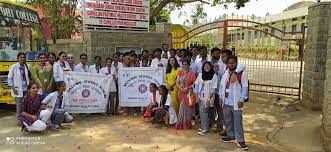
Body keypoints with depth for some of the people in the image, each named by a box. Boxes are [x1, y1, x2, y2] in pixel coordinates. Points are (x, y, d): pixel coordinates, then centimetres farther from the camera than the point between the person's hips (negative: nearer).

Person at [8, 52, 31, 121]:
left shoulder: (27, 66, 4)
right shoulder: (14, 67, -5)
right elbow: (9, 78, -3)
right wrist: (13, 88, -8)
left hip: (26, 89, 3)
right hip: (18, 89, -3)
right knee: (19, 105, 2)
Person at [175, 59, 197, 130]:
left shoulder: (192, 73, -2)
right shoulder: (180, 73, 10)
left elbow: (194, 84, -4)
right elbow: (177, 83, 7)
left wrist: (187, 87, -13)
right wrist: (181, 88, -9)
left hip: (189, 93, -3)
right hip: (181, 93, 3)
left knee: (188, 108, 0)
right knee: (182, 108, 4)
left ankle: (187, 124, 12)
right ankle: (181, 124, 14)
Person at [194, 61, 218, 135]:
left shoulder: (214, 76, -5)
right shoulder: (200, 74, 7)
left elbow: (213, 89, -9)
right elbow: (196, 85, 7)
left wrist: (209, 98, -15)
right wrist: (197, 96, 0)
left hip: (208, 97, -5)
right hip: (200, 97, 5)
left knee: (203, 111, -12)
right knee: (202, 111, 9)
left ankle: (205, 129, -4)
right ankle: (203, 127, 23)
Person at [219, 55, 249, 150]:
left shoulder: (242, 73, -10)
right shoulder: (226, 73, 7)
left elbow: (245, 87, -11)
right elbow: (222, 85, 12)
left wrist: (242, 100, -14)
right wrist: (221, 97, 8)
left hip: (236, 102, -6)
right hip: (226, 101, 6)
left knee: (237, 122, -1)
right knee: (227, 120, 16)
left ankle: (240, 141, 9)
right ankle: (230, 136, 31)